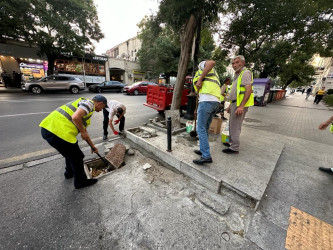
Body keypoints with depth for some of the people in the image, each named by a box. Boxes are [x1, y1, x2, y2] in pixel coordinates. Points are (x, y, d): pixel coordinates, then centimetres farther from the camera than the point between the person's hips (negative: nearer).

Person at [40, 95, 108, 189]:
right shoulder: (89, 103, -5)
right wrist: (82, 132, -6)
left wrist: (92, 146, 37)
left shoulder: (85, 106, 24)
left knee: (71, 152, 30)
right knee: (77, 157, 8)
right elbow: (75, 117, -25)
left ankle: (69, 172, 52)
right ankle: (80, 182, 28)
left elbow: (84, 132, 31)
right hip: (58, 132, -10)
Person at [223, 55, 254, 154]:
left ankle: (234, 148, 1)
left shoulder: (245, 73, -9)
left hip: (240, 105, -10)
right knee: (232, 125, 16)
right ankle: (231, 142, 29)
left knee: (235, 126, -7)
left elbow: (248, 90, -21)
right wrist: (230, 105, 22)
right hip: (235, 103, 10)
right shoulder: (237, 75, 21)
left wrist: (241, 106, -28)